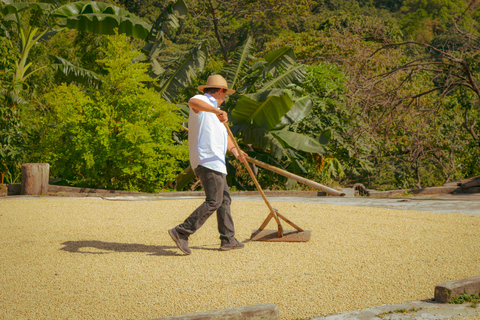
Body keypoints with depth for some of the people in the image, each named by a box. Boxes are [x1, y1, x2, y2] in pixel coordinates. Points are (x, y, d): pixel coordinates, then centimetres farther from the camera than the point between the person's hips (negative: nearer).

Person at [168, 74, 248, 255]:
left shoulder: (212, 111, 25)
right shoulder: (201, 101, -5)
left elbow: (224, 135, 24)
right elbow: (192, 102, -31)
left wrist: (234, 150, 5)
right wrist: (217, 111, -45)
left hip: (215, 162, 11)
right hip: (207, 161, -11)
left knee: (224, 199, 16)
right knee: (213, 202, -13)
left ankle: (228, 239, 21)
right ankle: (182, 232, -16)